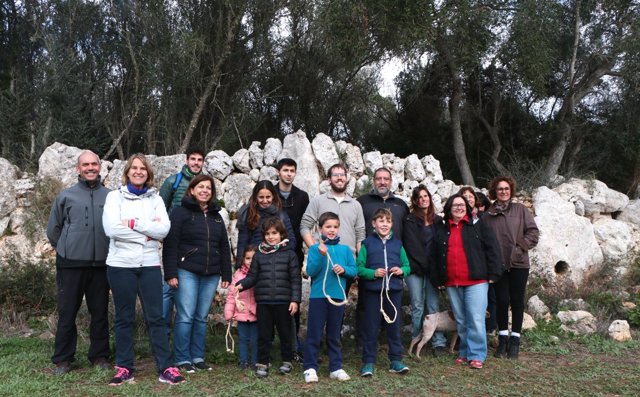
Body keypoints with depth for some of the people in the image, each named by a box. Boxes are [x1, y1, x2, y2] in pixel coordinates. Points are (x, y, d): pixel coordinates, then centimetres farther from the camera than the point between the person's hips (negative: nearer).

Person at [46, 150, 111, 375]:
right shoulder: (66, 196, 2)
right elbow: (53, 229, 10)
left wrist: (109, 249, 9)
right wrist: (65, 249, 12)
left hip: (101, 264, 0)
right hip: (71, 264, 0)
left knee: (100, 312, 8)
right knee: (67, 312, 6)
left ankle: (100, 355, 20)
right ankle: (63, 359, 17)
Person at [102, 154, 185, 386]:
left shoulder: (155, 199, 8)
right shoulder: (115, 197, 2)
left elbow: (164, 229, -7)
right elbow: (111, 228, -13)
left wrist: (133, 223, -13)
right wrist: (147, 231, -11)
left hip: (150, 265, 1)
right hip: (121, 265, -1)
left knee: (156, 317, 3)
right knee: (124, 318, 8)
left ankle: (166, 368, 6)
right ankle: (125, 368, 18)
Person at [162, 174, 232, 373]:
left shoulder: (216, 216, 17)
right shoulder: (181, 213, 0)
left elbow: (224, 247, 18)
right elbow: (170, 245, -6)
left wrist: (226, 275, 12)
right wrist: (170, 273, -13)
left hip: (211, 275, 5)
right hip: (186, 273, -5)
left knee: (202, 318, 8)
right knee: (185, 317, -4)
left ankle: (198, 357, 17)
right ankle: (182, 359, 6)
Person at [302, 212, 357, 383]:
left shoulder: (345, 249, 7)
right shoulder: (315, 248, -2)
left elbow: (354, 270, 6)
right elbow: (310, 271, -10)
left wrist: (344, 270, -14)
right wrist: (321, 255, -21)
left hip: (338, 297, 3)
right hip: (318, 296, -3)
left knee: (334, 335, 14)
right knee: (314, 334, 2)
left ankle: (336, 367, 22)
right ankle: (310, 368, 12)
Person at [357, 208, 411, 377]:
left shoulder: (397, 244, 9)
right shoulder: (367, 243, 0)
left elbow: (407, 266, 13)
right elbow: (360, 268, -3)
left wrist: (401, 271, -8)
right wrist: (373, 273, -18)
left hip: (394, 290, 3)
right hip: (373, 290, -3)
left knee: (394, 326, 10)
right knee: (371, 327, 3)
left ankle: (396, 360, 21)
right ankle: (368, 362, 13)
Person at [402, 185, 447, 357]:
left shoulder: (437, 220, 13)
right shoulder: (410, 220, 2)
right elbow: (412, 246, -4)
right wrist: (425, 265, -8)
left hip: (431, 269, 3)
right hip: (415, 269, -2)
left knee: (434, 305, 0)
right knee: (418, 306, 0)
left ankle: (439, 343, 2)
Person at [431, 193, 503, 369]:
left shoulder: (478, 225, 2)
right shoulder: (440, 228, 10)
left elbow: (492, 249, 0)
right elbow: (435, 256, 13)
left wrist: (493, 274, -4)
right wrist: (437, 279, 10)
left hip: (476, 282, -3)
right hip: (452, 283, 4)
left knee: (476, 320, -7)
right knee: (460, 321, 12)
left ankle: (477, 355, 3)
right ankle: (465, 352, 24)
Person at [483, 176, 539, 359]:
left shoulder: (520, 209, 5)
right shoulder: (488, 215, 8)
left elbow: (533, 231, 2)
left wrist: (521, 246, -8)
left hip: (518, 263, 0)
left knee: (517, 301, 5)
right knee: (502, 301, 2)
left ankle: (515, 340, 17)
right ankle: (503, 339, 15)